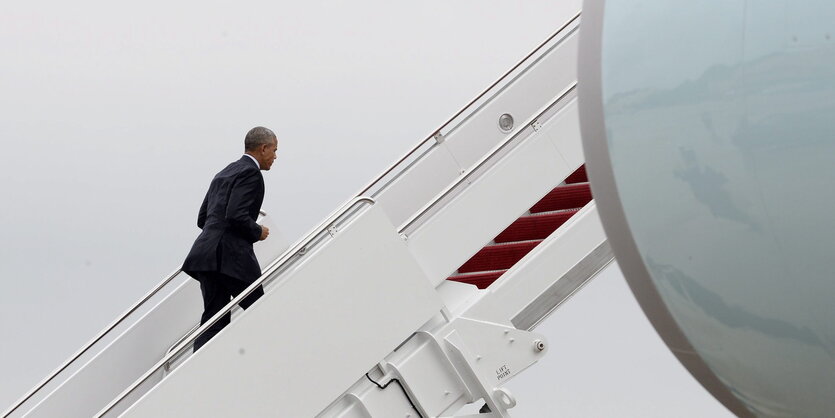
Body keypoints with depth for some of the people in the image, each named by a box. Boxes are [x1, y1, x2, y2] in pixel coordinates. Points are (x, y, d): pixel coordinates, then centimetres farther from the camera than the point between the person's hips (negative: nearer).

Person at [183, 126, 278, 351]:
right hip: (230, 256, -9)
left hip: (207, 253, 9)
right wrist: (257, 232, -2)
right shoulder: (250, 173, -6)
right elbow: (236, 216, -19)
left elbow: (202, 218, 24)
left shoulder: (225, 172, 23)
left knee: (214, 319, 6)